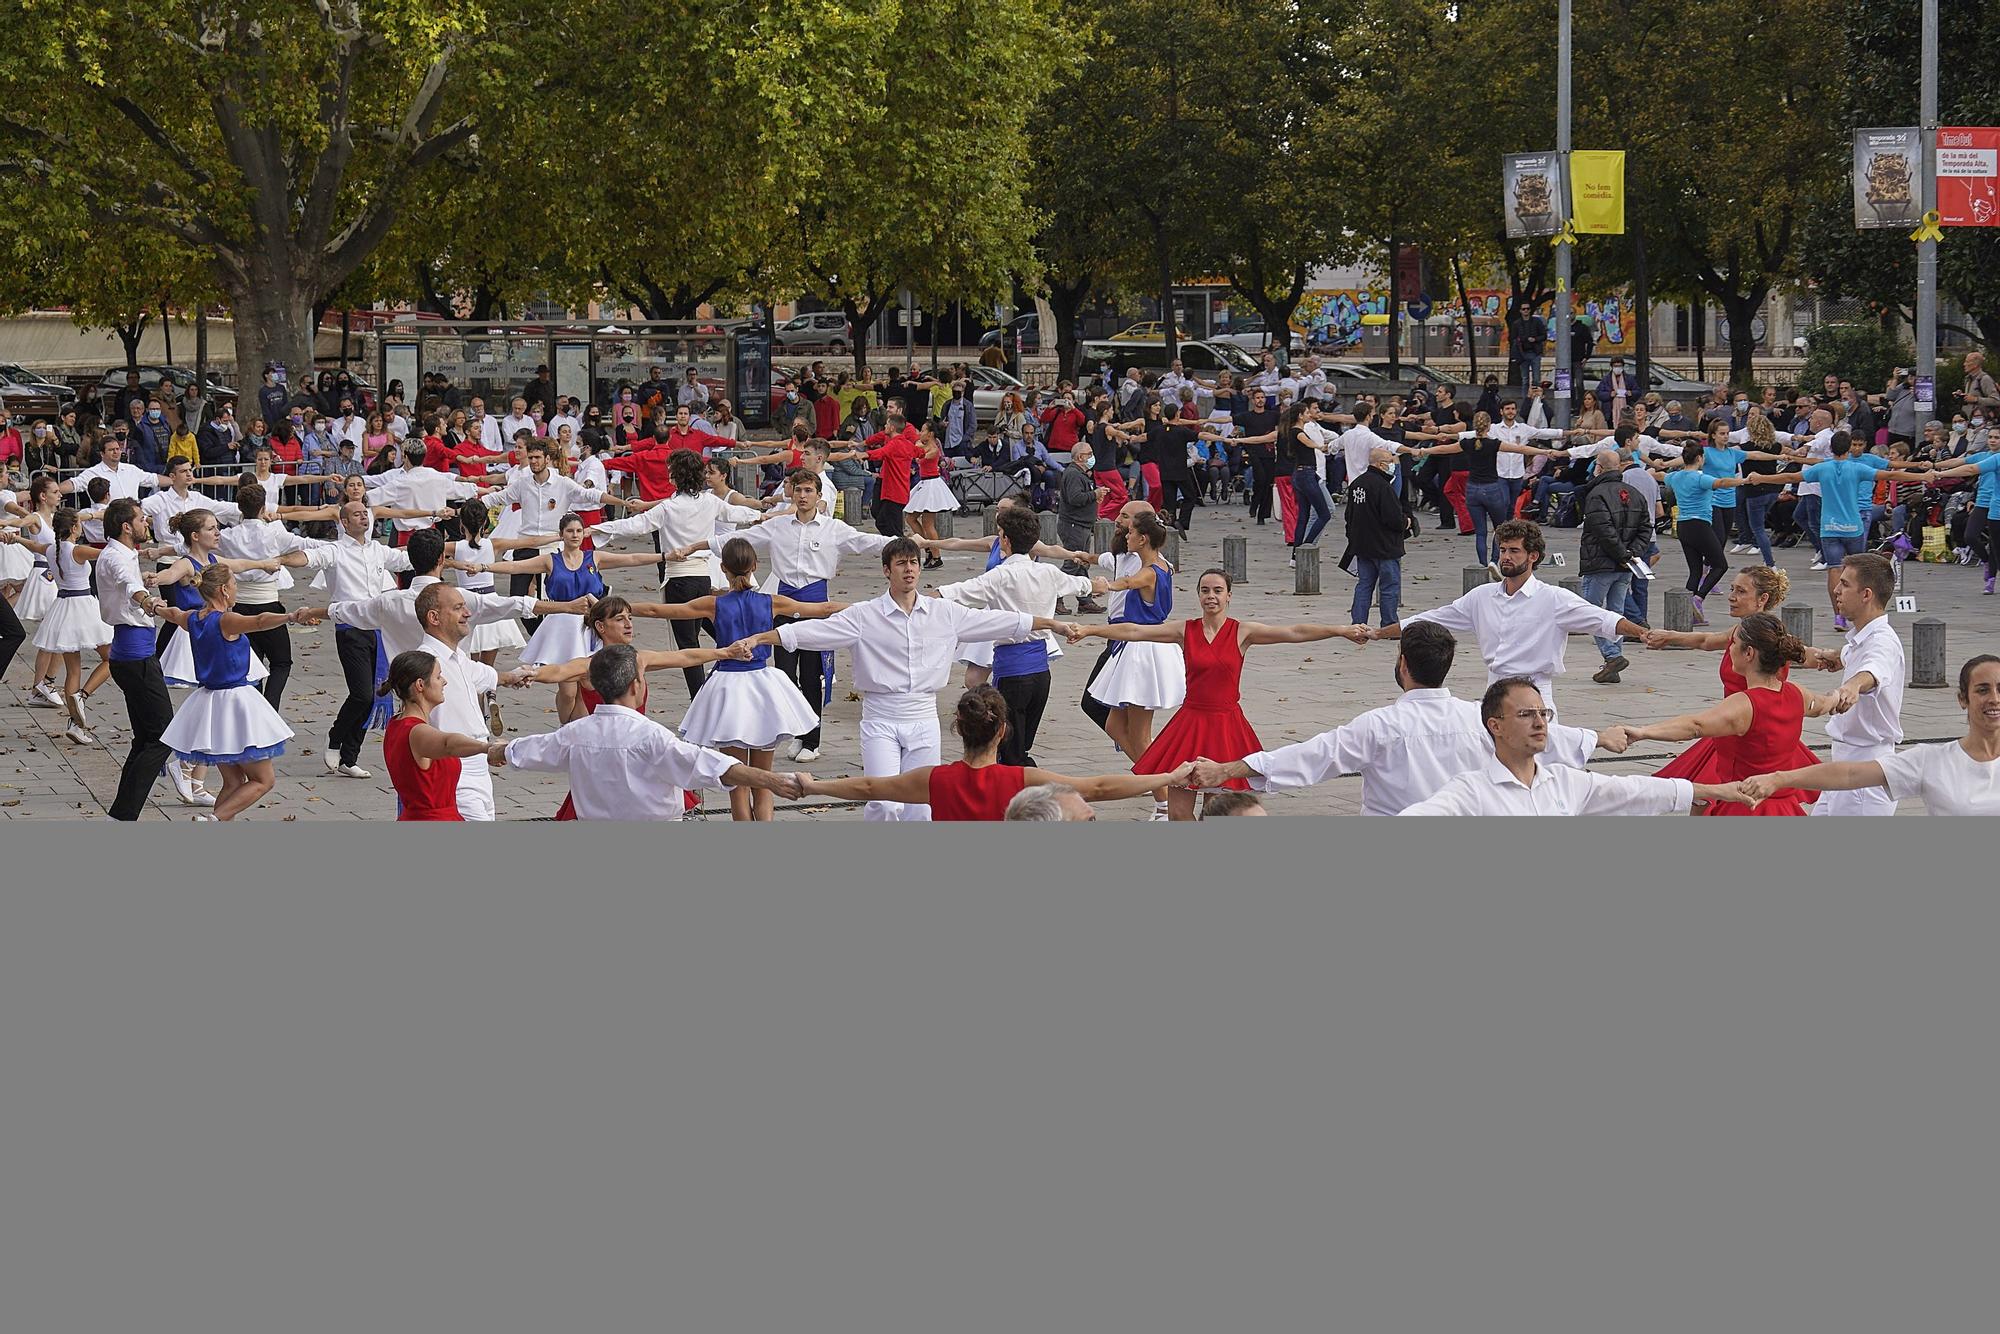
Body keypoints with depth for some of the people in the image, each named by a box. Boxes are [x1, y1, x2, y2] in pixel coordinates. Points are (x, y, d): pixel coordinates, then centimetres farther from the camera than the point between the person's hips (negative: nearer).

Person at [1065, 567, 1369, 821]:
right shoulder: (1185, 631, 2)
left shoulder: (1242, 632, -3)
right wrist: (1089, 630, -9)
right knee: (1178, 813, 0)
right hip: (1191, 721, 2)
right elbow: (1133, 632, -2)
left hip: (1227, 723, -2)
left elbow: (1293, 633, -11)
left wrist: (1341, 631, -21)